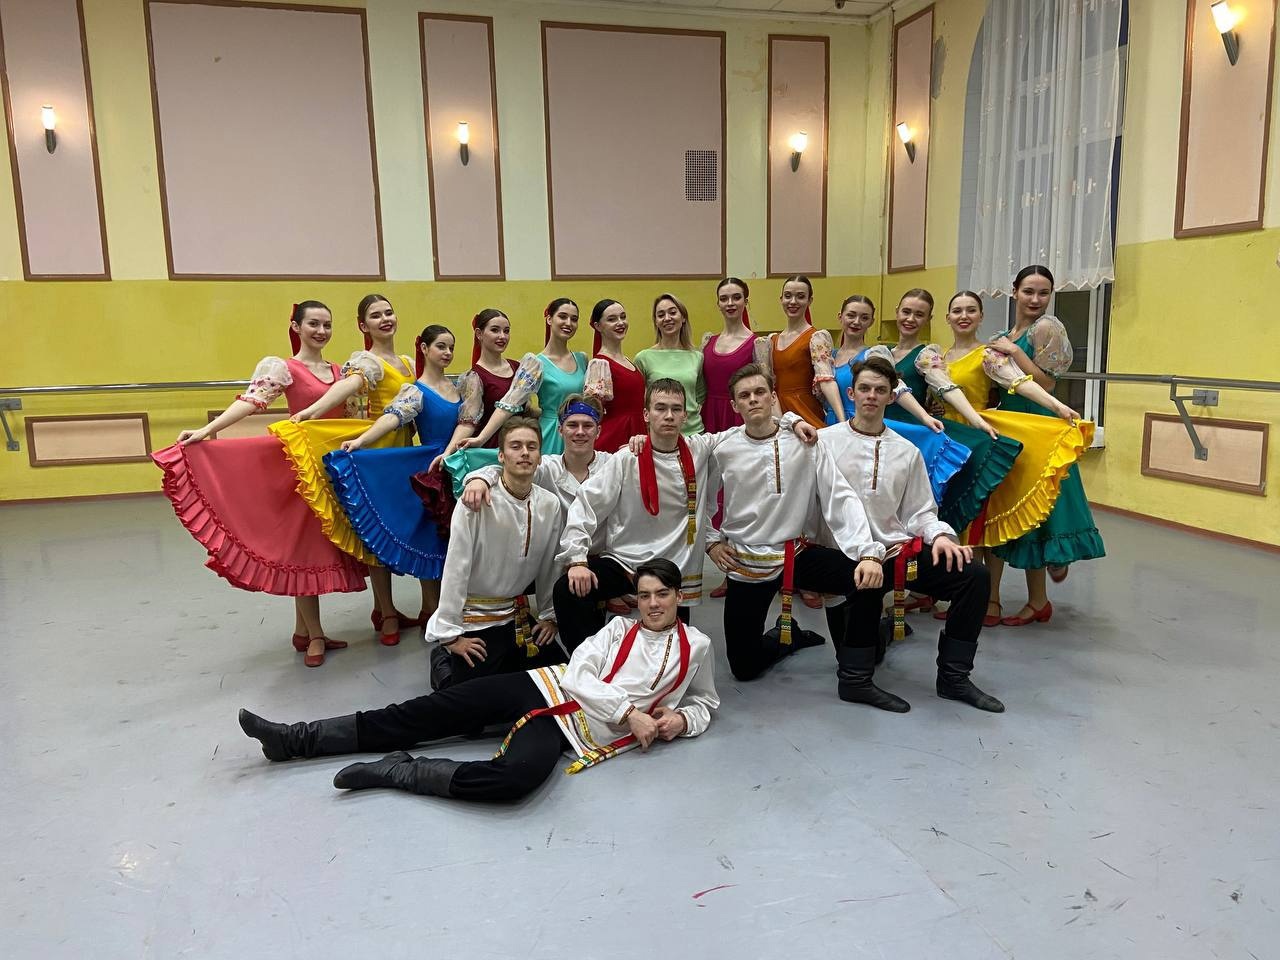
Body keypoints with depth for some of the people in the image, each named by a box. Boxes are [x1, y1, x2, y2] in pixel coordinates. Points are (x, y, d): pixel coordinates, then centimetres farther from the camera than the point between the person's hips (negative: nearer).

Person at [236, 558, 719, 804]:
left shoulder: (696, 647, 10)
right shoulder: (619, 628, 13)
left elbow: (706, 702, 22)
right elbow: (578, 675, 2)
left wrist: (681, 720, 0)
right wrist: (629, 712, -10)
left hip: (576, 729, -3)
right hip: (545, 688, 3)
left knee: (515, 777, -37)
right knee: (421, 715, -6)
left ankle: (397, 772, -20)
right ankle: (296, 739, 3)